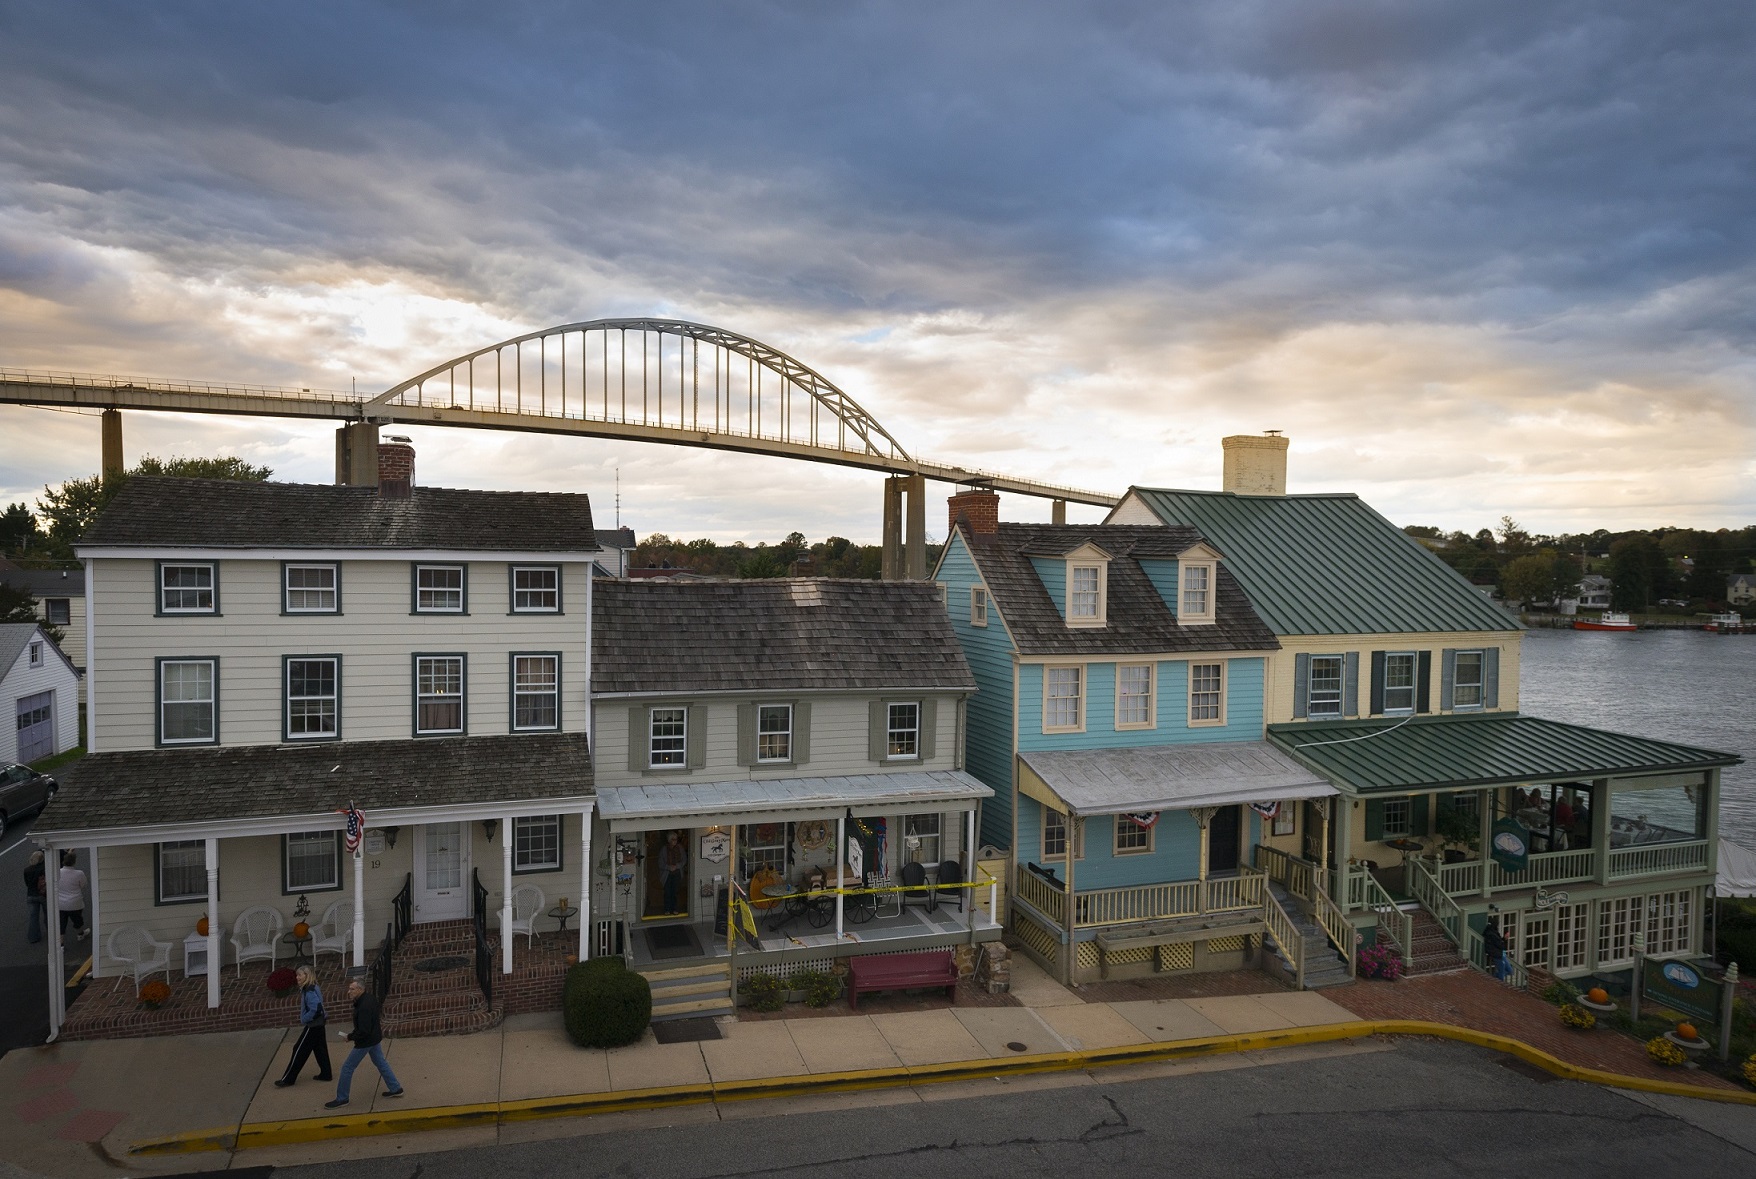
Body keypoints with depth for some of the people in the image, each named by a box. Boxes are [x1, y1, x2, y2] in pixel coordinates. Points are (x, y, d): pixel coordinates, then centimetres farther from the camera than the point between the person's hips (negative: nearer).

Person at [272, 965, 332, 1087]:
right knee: (320, 1050, 14)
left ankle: (287, 1079, 8)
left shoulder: (309, 991, -22)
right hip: (318, 1024, 9)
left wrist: (303, 1020, -19)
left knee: (299, 1051, 0)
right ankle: (325, 1074, 20)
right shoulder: (312, 988, 8)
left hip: (312, 1026, -9)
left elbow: (315, 1009, -30)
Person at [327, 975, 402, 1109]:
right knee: (381, 1063, 21)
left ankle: (341, 1099, 16)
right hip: (375, 1038, 9)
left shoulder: (364, 1007, -31)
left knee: (347, 1068, 4)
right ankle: (395, 1089, 28)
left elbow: (364, 1031, -28)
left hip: (366, 1042, -9)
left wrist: (349, 1037, -16)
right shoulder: (370, 998, -3)